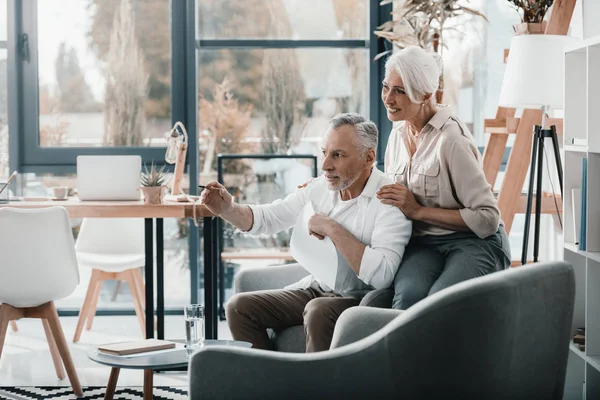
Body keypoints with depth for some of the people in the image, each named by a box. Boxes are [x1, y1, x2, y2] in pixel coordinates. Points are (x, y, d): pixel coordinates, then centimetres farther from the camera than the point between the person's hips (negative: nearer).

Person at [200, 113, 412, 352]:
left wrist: (332, 229, -24)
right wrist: (228, 210, -9)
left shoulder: (390, 200, -19)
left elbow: (381, 276, -30)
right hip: (317, 288, 7)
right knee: (239, 306, -3)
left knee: (318, 311, -36)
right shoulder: (320, 187, 3)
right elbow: (267, 219, 11)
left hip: (359, 298, -7)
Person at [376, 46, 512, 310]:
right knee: (409, 294, -32)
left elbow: (487, 218, -16)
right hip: (422, 243, 5)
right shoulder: (399, 132, 9)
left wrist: (418, 211, -17)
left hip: (473, 242, -5)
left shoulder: (450, 138, -15)